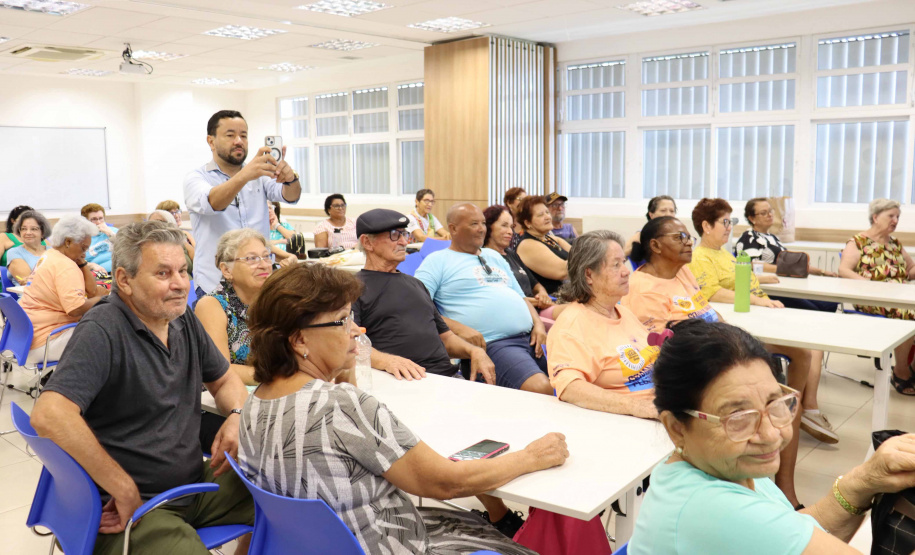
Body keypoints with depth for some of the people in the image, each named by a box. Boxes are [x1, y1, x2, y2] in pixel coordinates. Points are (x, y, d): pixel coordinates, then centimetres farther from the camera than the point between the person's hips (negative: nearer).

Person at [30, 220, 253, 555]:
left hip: (195, 483, 8)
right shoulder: (103, 330, -18)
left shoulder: (182, 318, 6)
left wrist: (237, 415, -4)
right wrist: (125, 490, -23)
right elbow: (49, 415, -29)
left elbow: (223, 379, 19)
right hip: (133, 508, -7)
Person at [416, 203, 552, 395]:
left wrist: (538, 324, 9)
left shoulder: (494, 256, 28)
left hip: (531, 338, 8)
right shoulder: (438, 261, 6)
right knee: (540, 388, -32)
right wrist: (459, 329, -17)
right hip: (493, 344, -8)